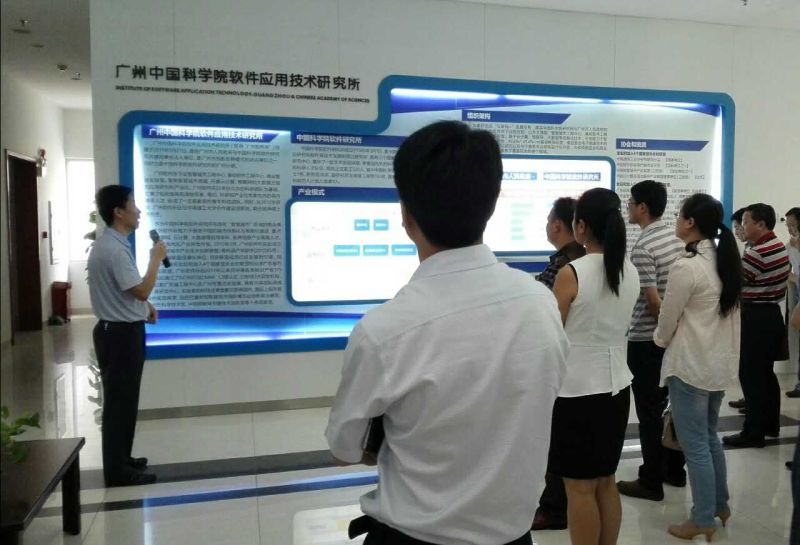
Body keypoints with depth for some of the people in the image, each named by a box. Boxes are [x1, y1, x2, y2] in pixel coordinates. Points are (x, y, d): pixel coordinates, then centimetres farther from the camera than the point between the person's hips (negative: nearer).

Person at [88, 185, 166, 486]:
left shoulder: (108, 244, 12)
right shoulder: (115, 249, -22)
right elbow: (142, 290, -25)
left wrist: (144, 306, 15)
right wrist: (156, 259, -14)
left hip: (118, 329, 11)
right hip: (122, 333, -11)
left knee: (122, 399, 18)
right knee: (120, 401, -2)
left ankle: (120, 459, 29)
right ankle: (117, 470, 7)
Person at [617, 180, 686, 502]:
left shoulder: (642, 248, -19)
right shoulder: (677, 238, 6)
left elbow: (653, 300, -21)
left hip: (647, 339, -8)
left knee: (650, 411, 1)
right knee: (673, 405, 18)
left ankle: (651, 481, 10)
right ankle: (675, 470, 30)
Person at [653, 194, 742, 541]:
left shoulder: (686, 267, -20)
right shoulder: (725, 260, 5)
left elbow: (667, 323, -11)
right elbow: (724, 311, 13)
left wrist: (659, 340, 11)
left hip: (690, 365, -8)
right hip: (721, 363, 8)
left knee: (695, 445, 4)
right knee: (709, 437, 22)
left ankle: (703, 521, 15)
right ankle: (719, 506, 34)